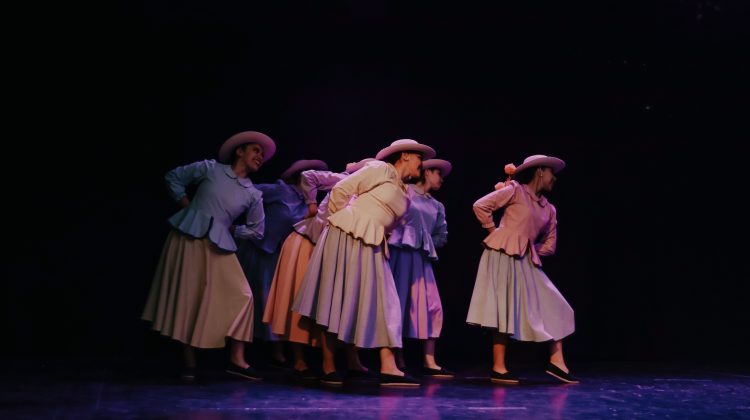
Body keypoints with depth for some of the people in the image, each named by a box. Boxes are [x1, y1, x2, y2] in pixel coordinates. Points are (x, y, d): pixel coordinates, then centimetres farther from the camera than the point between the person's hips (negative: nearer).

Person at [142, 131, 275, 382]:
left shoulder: (253, 195, 8)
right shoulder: (210, 169, 3)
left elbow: (256, 231, 15)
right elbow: (173, 177, 11)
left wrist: (231, 229, 5)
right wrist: (185, 205, 2)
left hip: (218, 247, 3)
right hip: (187, 239, -3)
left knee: (240, 296, -8)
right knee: (186, 298, -1)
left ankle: (236, 360, 0)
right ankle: (189, 364, 9)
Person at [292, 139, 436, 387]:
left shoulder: (404, 195, 19)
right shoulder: (381, 170, -3)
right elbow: (341, 189, -6)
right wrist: (339, 222, 0)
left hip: (371, 247, 8)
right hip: (347, 238, -8)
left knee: (383, 304, -2)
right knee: (337, 301, -4)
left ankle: (388, 369, -4)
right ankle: (328, 368, 3)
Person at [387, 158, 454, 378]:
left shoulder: (437, 206, 20)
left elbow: (442, 235, 21)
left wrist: (427, 244, 7)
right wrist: (394, 233, -8)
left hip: (421, 258, 6)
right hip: (400, 253, -6)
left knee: (431, 306, -3)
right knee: (398, 303, -4)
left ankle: (429, 361, 0)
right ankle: (398, 360, 2)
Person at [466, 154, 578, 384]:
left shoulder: (549, 209, 17)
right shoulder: (515, 190, -2)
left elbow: (550, 245, 21)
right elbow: (480, 206, -8)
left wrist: (529, 250, 8)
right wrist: (494, 232, -3)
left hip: (526, 262, 8)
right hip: (503, 257, -8)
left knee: (555, 307, 3)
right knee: (505, 310, -8)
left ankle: (556, 362, 9)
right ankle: (498, 369, -2)